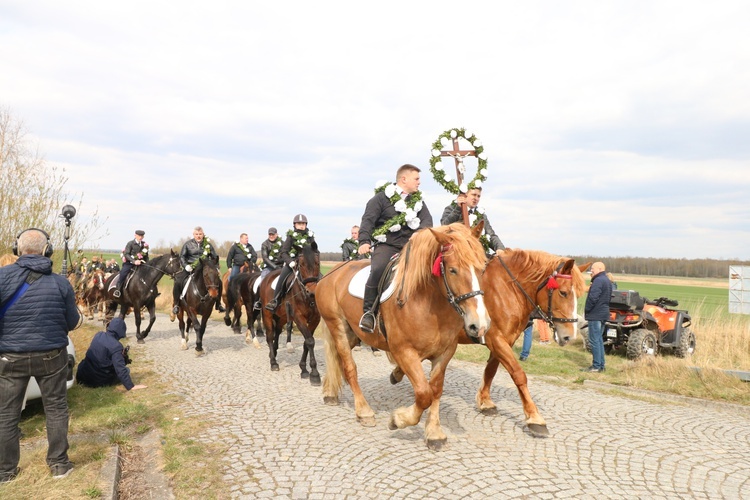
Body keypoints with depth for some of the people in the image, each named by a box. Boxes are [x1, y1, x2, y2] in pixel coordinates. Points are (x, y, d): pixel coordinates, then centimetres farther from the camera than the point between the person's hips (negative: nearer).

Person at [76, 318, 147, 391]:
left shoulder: (98, 335, -3)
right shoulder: (116, 346, -23)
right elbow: (120, 369, -26)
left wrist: (121, 355, 8)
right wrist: (131, 386, -24)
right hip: (99, 380, -6)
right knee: (126, 370, 10)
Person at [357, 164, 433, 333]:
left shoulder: (418, 201, 20)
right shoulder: (382, 197, 4)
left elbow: (427, 219, 7)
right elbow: (368, 220, -3)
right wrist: (364, 241, -19)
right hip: (386, 245, -5)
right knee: (378, 270, -31)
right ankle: (368, 312, -20)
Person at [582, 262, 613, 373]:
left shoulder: (598, 280, -16)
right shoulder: (607, 281, 17)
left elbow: (593, 298, -24)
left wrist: (586, 309, -11)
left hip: (595, 314, -10)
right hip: (603, 313, 10)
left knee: (594, 340, -5)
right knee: (599, 339, 15)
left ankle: (596, 366, -3)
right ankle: (601, 365, 20)